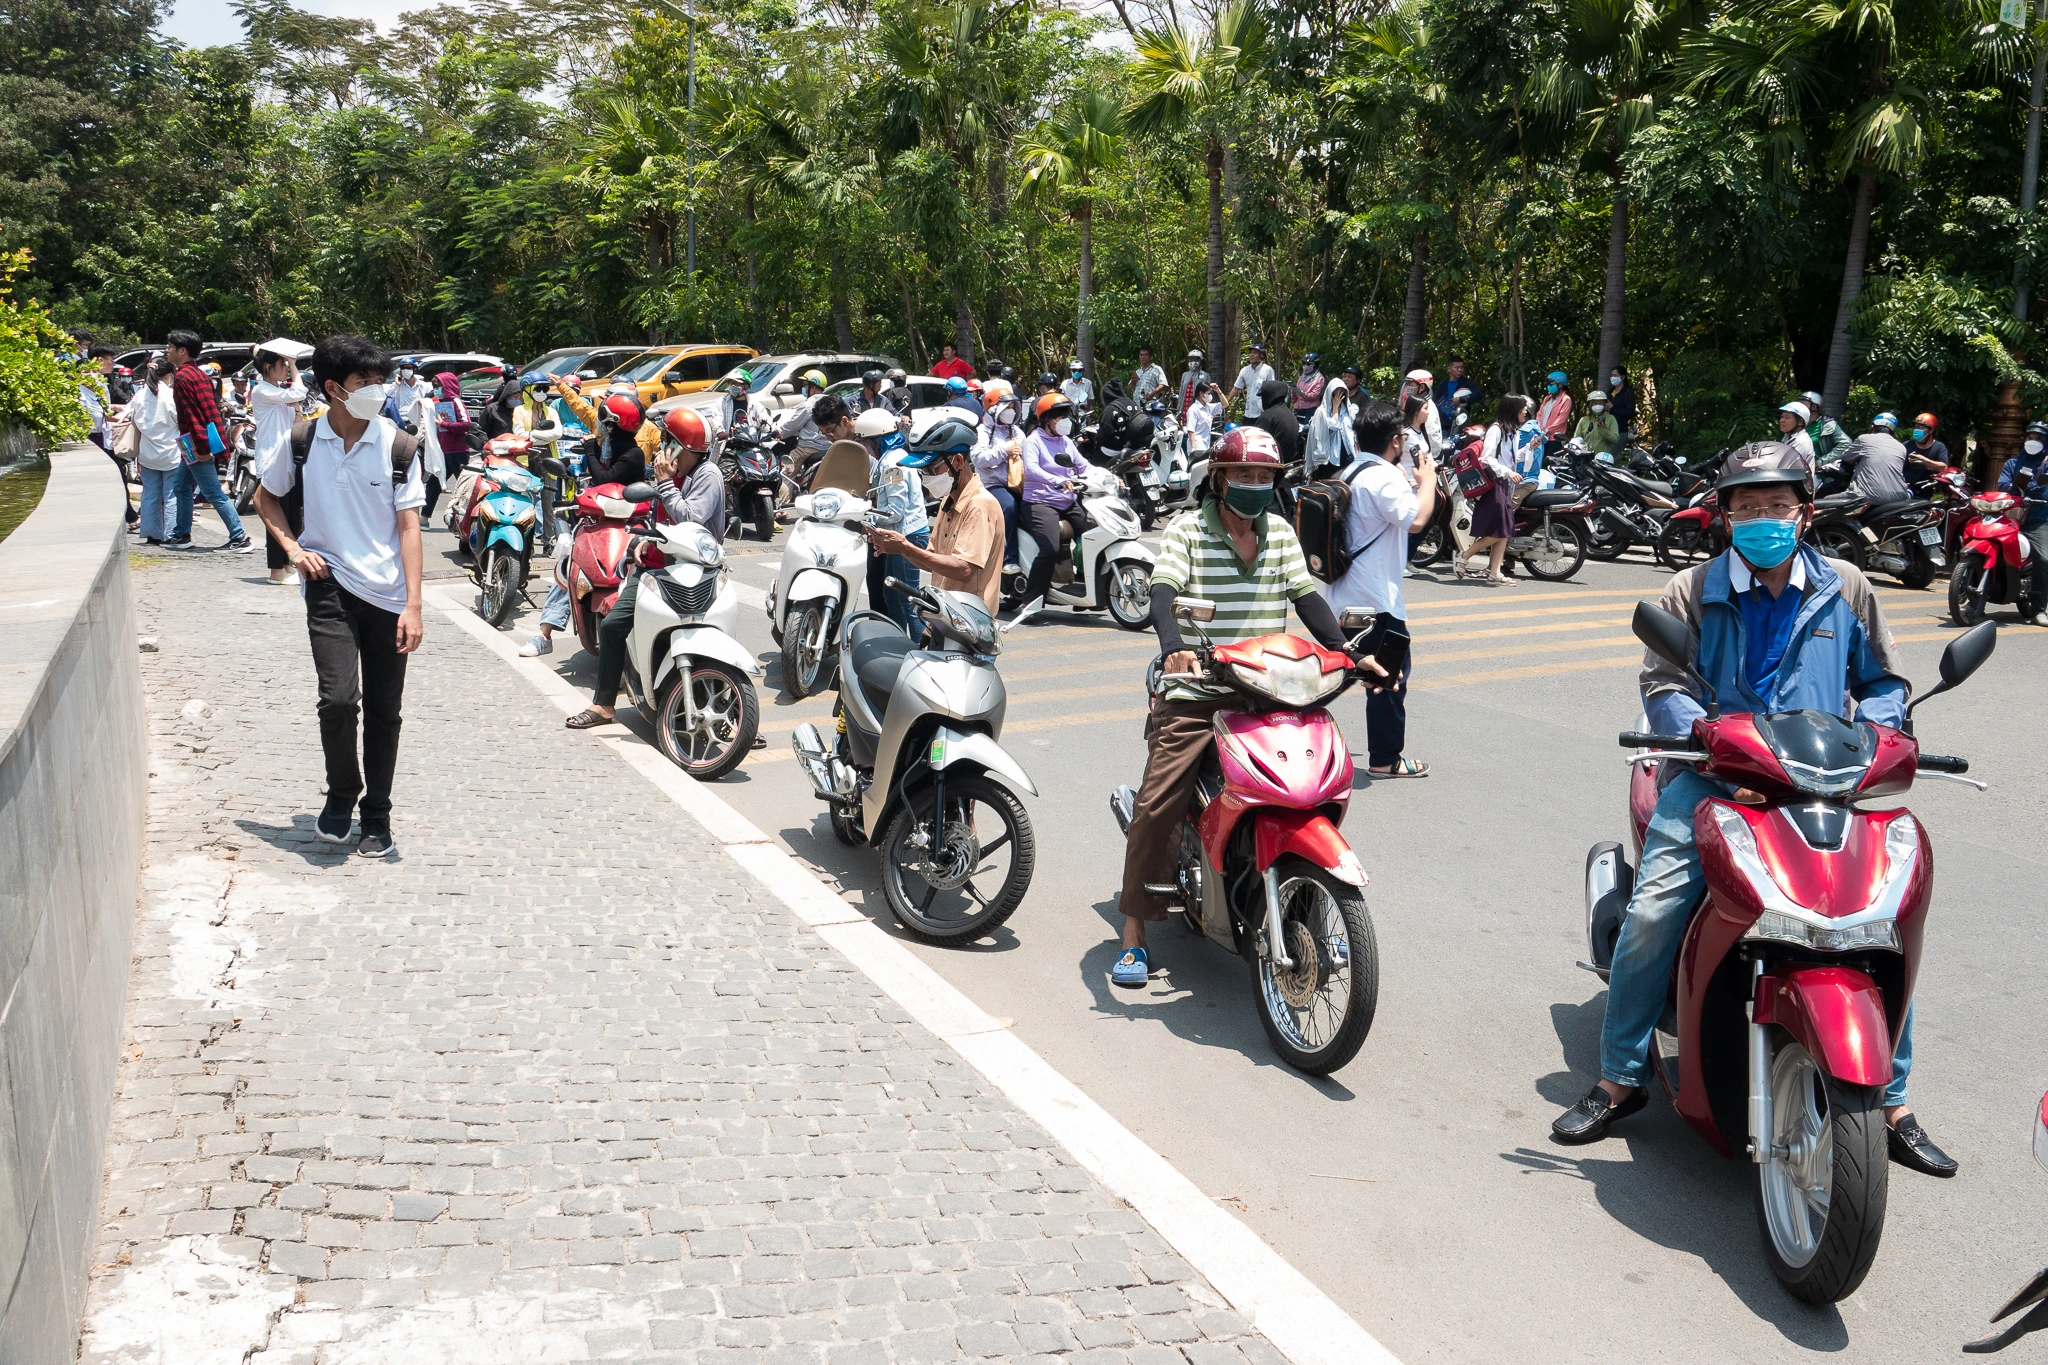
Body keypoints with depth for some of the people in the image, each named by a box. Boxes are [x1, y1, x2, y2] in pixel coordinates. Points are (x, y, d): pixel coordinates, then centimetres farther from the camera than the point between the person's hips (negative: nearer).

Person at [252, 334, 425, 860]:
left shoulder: (399, 447, -4)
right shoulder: (302, 441, 0)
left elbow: (408, 527, -5)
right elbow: (266, 497, 18)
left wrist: (413, 605, -11)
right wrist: (293, 548, 1)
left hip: (388, 595, 0)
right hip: (328, 586, 0)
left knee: (384, 712, 6)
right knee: (339, 698, -15)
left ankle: (376, 816, 22)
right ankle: (342, 792, 12)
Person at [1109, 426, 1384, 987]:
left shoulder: (1281, 533, 13)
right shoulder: (1187, 530, -1)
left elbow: (1307, 597, 8)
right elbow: (1163, 592, -15)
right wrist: (1174, 647, -35)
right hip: (1195, 692, -4)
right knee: (1157, 806, -12)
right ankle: (1134, 933, -1)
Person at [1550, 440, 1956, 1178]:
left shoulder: (1846, 590, 10)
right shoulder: (1692, 591, 6)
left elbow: (1883, 682, 16)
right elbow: (1661, 684, 0)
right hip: (1714, 777, -1)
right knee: (1650, 913, -19)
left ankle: (1891, 1103, 9)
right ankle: (1620, 1078, 0)